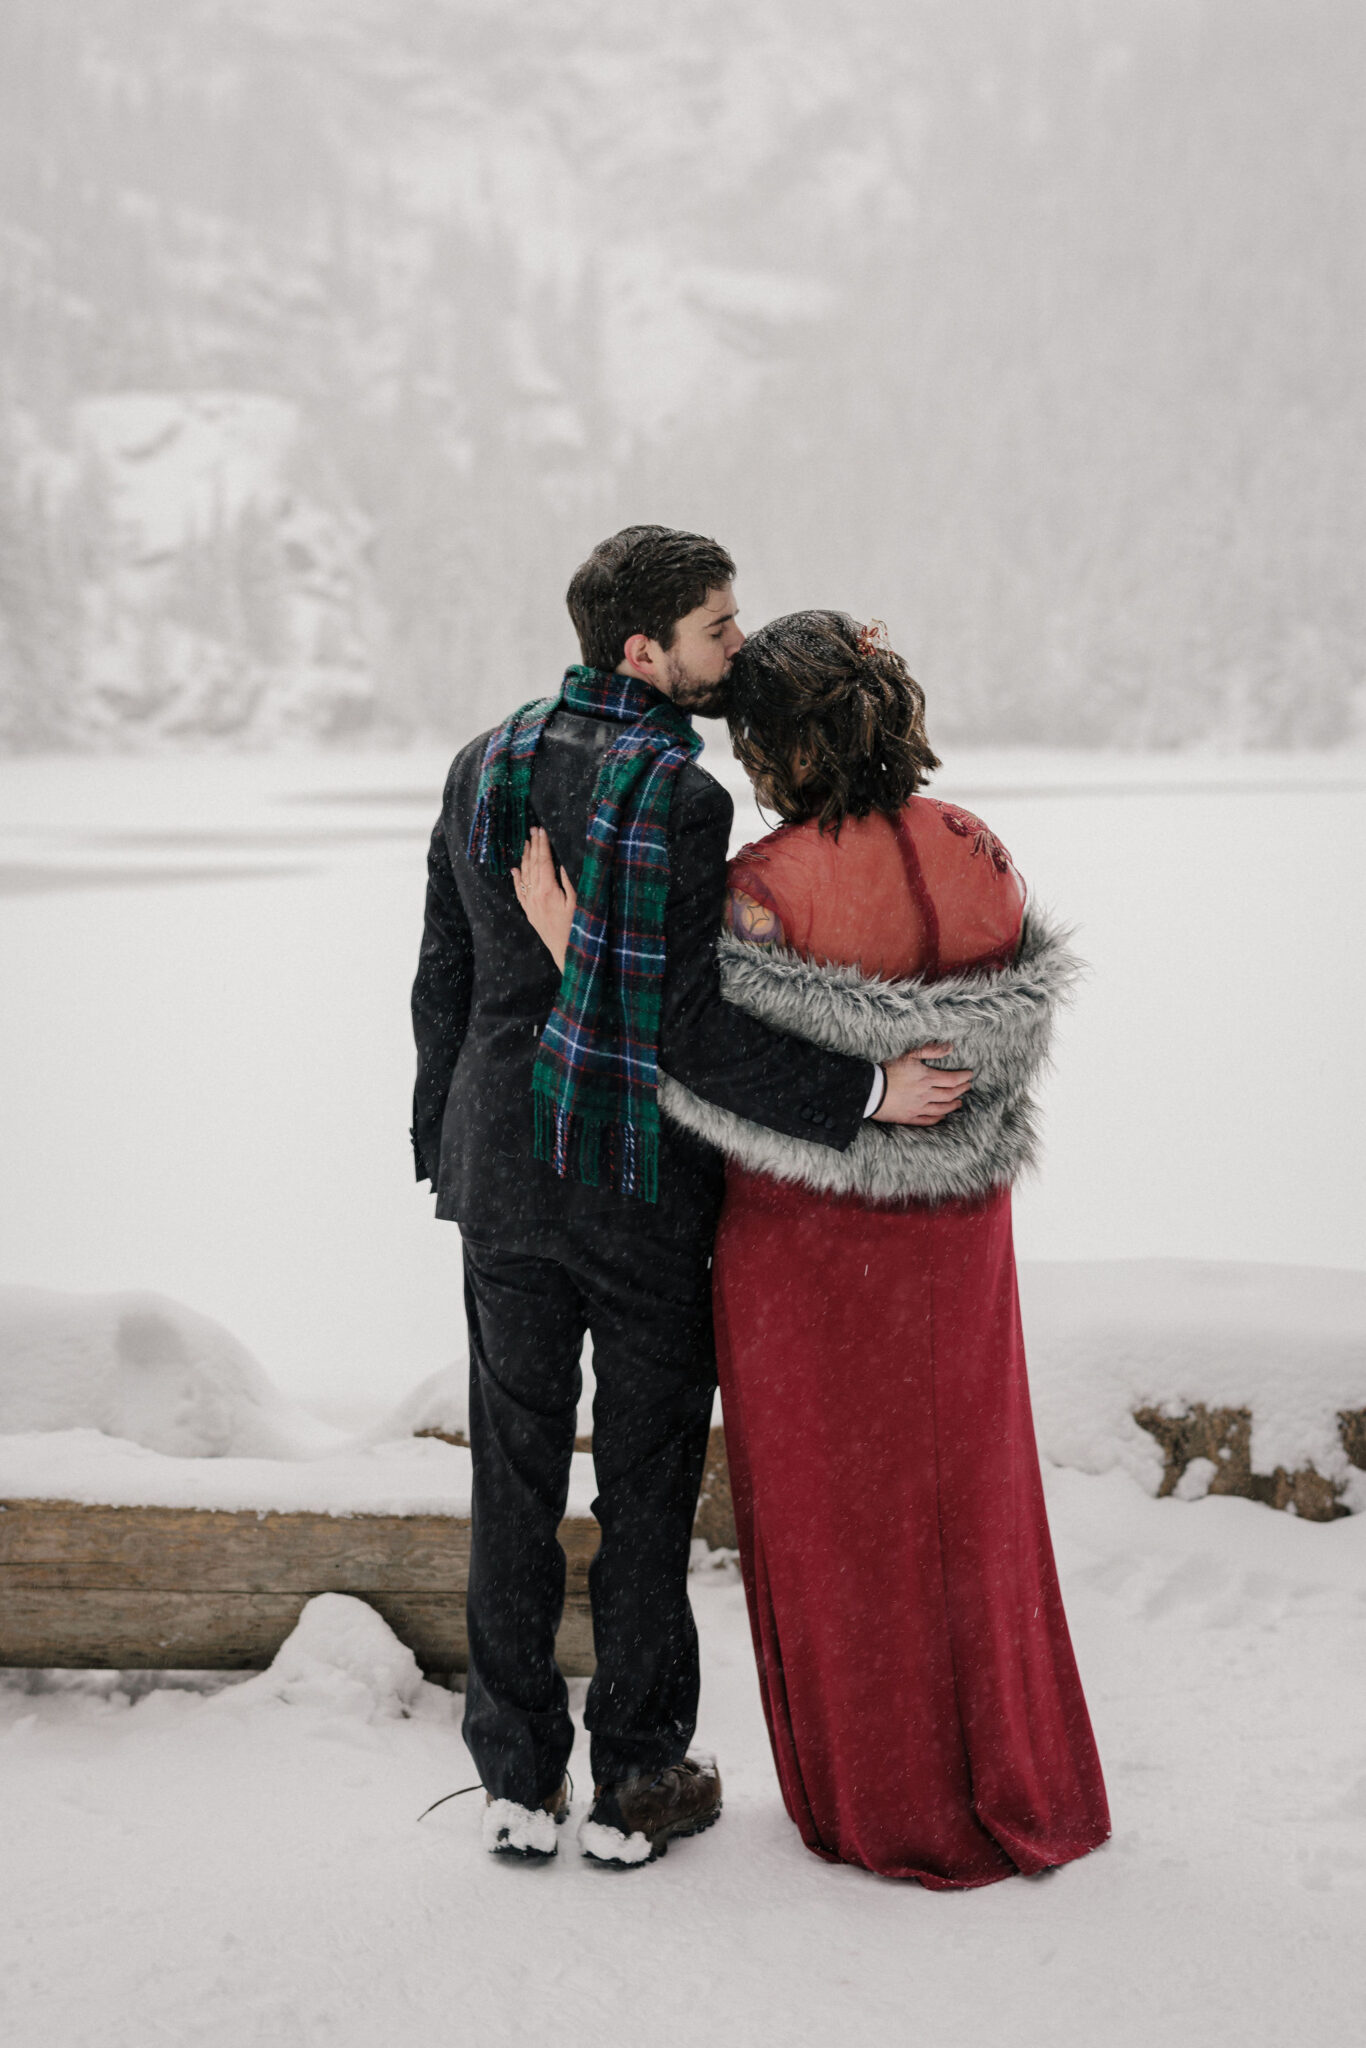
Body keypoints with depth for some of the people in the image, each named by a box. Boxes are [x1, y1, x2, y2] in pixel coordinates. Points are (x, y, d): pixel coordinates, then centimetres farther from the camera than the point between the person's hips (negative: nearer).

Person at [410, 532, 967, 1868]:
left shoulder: (484, 766, 4)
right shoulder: (677, 796, -18)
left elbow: (443, 982, 10)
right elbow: (691, 1031, -22)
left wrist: (444, 1147, 19)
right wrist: (866, 1093, -20)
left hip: (503, 1171, 6)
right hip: (644, 1185, -6)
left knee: (514, 1482, 12)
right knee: (646, 1489, 8)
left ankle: (519, 1783, 19)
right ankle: (635, 1787, 17)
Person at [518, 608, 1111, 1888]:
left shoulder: (766, 889, -20)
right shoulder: (975, 853, -4)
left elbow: (718, 1091, -21)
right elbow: (1013, 1034, -1)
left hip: (810, 1243, -5)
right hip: (955, 1235, 5)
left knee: (835, 1516, 12)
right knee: (965, 1503, 19)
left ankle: (884, 1808, 25)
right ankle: (1019, 1790, 31)